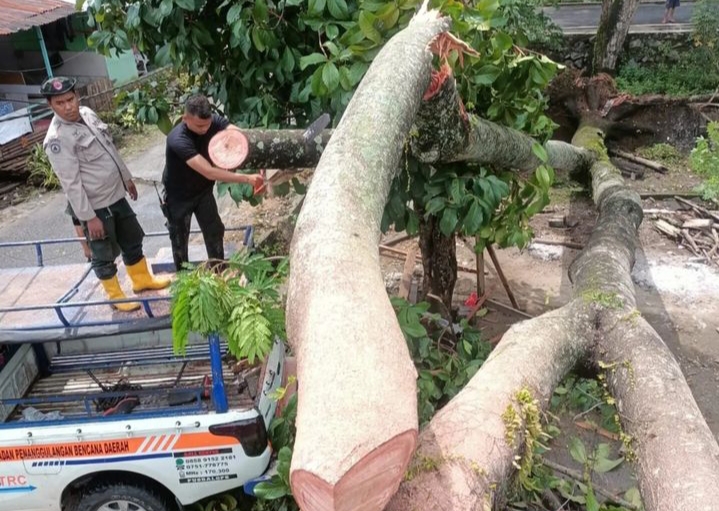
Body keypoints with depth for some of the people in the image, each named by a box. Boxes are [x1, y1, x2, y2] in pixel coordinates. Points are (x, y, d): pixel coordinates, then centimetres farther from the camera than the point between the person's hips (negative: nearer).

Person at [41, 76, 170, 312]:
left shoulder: (87, 114, 2)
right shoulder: (57, 139, -23)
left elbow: (111, 149, 14)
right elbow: (70, 184, -22)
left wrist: (127, 177, 21)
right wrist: (88, 217, -21)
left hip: (116, 195, 8)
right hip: (95, 206, -8)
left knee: (133, 241, 23)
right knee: (104, 256, 12)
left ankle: (142, 280, 44)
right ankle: (116, 296, 31)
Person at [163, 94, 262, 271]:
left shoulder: (214, 121, -21)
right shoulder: (178, 140, -38)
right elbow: (209, 172, -45)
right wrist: (246, 178, -49)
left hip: (203, 190, 5)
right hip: (179, 196, -4)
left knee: (215, 232, 11)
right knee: (180, 240, 11)